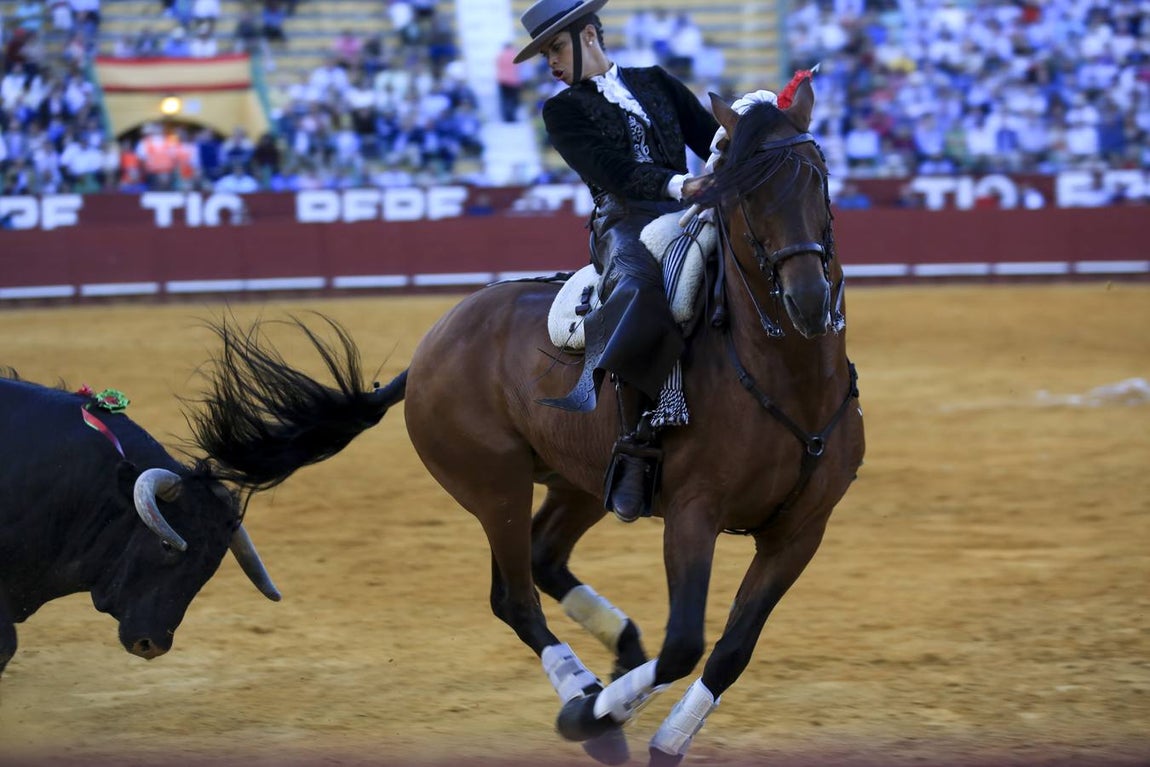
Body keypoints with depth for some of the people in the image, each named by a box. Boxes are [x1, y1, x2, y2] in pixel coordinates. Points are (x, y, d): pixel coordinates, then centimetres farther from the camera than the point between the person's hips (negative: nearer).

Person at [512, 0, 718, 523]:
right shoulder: (564, 111, 11)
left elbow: (715, 141, 16)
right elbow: (613, 172, -4)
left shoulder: (656, 82, 21)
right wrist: (677, 185, -20)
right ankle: (636, 447, -39)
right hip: (625, 223, -4)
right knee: (638, 289, -39)